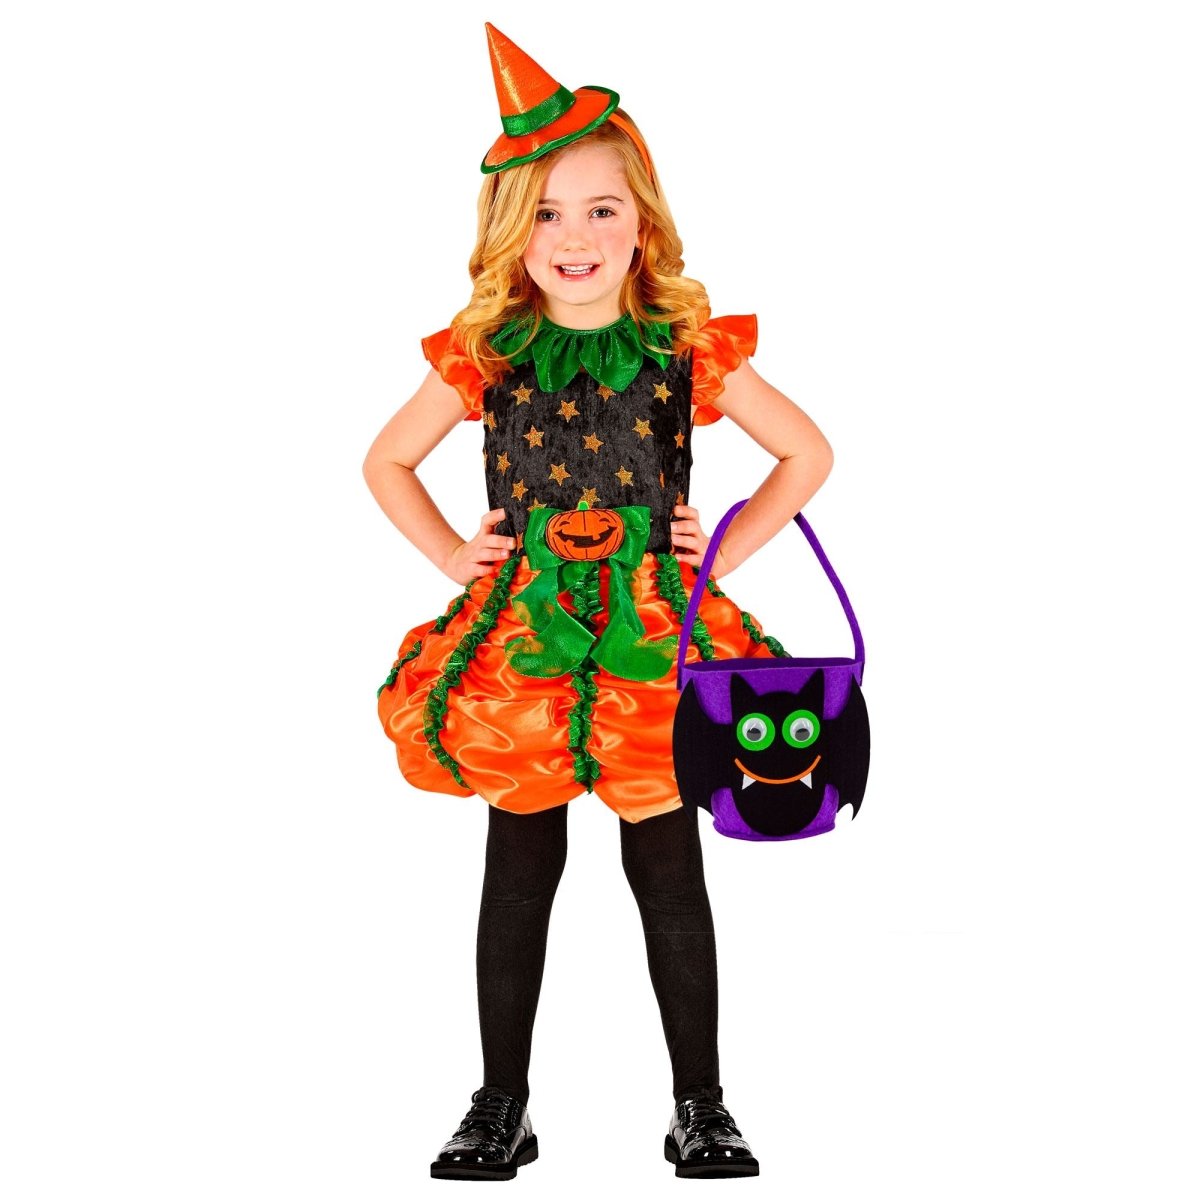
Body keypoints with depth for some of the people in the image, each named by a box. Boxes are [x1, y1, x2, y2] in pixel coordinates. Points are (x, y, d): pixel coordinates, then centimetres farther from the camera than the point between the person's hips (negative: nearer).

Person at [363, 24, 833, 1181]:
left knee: (669, 875, 7)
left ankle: (700, 1108, 22)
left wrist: (724, 551, -1)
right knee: (520, 871, 10)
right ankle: (501, 1104, 24)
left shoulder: (689, 349, -4)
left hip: (653, 635, -1)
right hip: (521, 632, 1)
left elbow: (809, 453, 6)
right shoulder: (485, 352, -1)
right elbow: (386, 459, 13)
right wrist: (454, 554, 2)